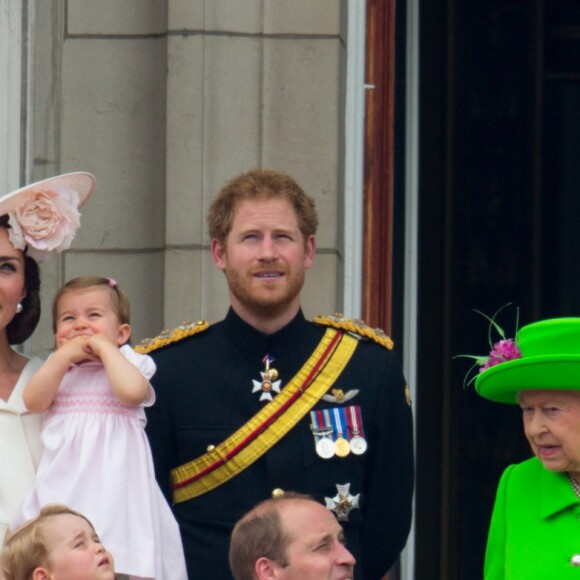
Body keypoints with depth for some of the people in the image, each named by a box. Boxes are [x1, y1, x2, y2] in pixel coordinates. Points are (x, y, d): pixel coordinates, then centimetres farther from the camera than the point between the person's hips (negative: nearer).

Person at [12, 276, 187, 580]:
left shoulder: (129, 363, 6)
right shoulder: (57, 367, 18)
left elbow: (133, 391, -18)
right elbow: (34, 401, 0)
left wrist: (105, 348, -7)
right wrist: (65, 355, -3)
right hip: (64, 485, 3)